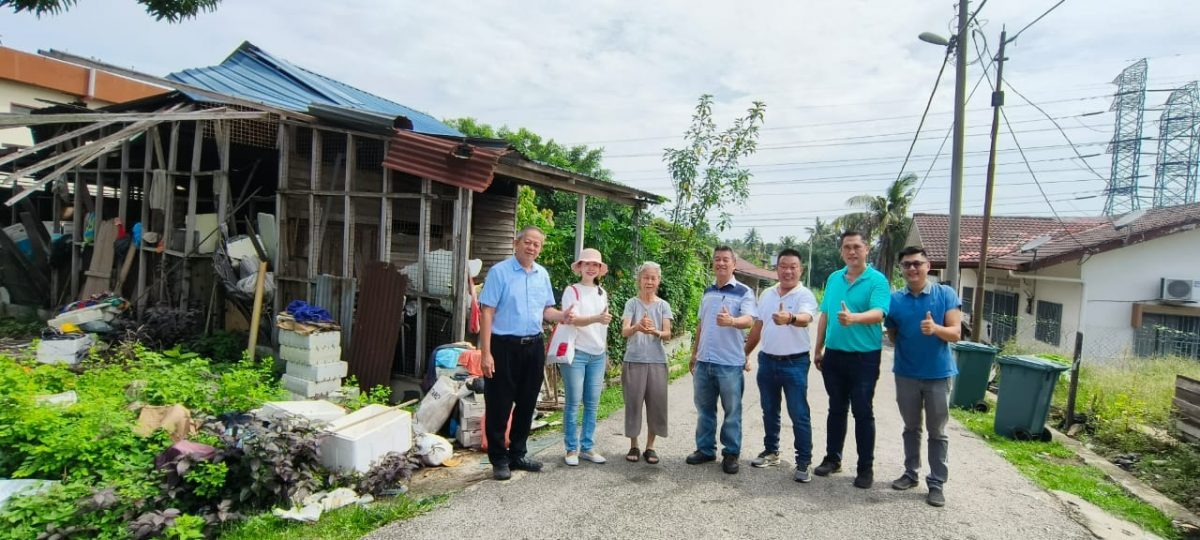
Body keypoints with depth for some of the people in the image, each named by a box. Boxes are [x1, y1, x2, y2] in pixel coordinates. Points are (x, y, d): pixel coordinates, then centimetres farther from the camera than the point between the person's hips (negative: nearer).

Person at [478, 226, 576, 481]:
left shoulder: (542, 274, 9)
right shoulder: (500, 271, -7)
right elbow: (487, 313, -11)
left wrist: (562, 316, -7)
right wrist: (486, 353, -17)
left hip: (534, 346, 6)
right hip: (505, 346, -5)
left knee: (526, 404, 13)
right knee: (500, 405, 2)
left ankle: (517, 455, 28)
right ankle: (499, 459, 17)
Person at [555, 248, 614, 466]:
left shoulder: (602, 293, 14)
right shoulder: (572, 291, -4)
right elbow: (573, 320, -18)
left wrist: (606, 352, 19)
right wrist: (597, 318, -34)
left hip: (598, 355, 5)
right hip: (576, 353, -5)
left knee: (592, 404, 6)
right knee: (573, 403, -1)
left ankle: (587, 447, 15)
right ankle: (571, 449, 8)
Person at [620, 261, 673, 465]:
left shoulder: (663, 305, 5)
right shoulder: (632, 303, 0)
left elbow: (667, 333, -4)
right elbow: (624, 331, -11)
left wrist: (654, 332, -27)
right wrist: (637, 327, -35)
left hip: (657, 361, 2)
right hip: (634, 360, -1)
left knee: (656, 403, 3)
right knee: (633, 402, 3)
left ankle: (650, 447, 17)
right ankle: (633, 446, 18)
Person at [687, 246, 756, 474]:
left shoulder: (744, 292, -5)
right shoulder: (708, 292, 13)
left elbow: (749, 320, -21)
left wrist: (731, 321, -42)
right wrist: (694, 354, 18)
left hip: (730, 363, -5)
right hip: (704, 361, 6)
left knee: (732, 411, 5)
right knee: (704, 408, 13)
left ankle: (731, 453, 16)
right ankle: (705, 449, 24)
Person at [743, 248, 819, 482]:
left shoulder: (805, 295, -11)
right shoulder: (766, 294, 8)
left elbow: (805, 319, -32)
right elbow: (758, 326, 15)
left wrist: (790, 319, -54)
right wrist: (745, 353, 16)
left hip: (795, 363, -5)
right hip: (767, 360, 6)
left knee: (799, 415, -1)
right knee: (769, 411, 16)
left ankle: (803, 463, 9)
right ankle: (771, 452, 31)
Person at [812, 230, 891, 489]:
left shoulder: (877, 280, -8)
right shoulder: (833, 278, 9)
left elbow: (878, 313, -23)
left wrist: (854, 318, -42)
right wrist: (818, 349, 14)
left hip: (864, 357, -5)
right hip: (834, 355, 5)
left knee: (863, 412, 3)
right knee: (836, 409, 15)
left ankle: (866, 467, 15)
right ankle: (832, 458, 27)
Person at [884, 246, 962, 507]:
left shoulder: (946, 294, -7)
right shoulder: (895, 299, -2)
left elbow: (956, 333, -13)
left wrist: (935, 329, -30)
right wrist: (904, 353, 0)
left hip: (938, 374, -2)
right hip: (906, 374, 2)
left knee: (937, 432, 7)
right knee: (911, 427, 16)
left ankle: (936, 483, 16)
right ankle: (911, 473, 29)